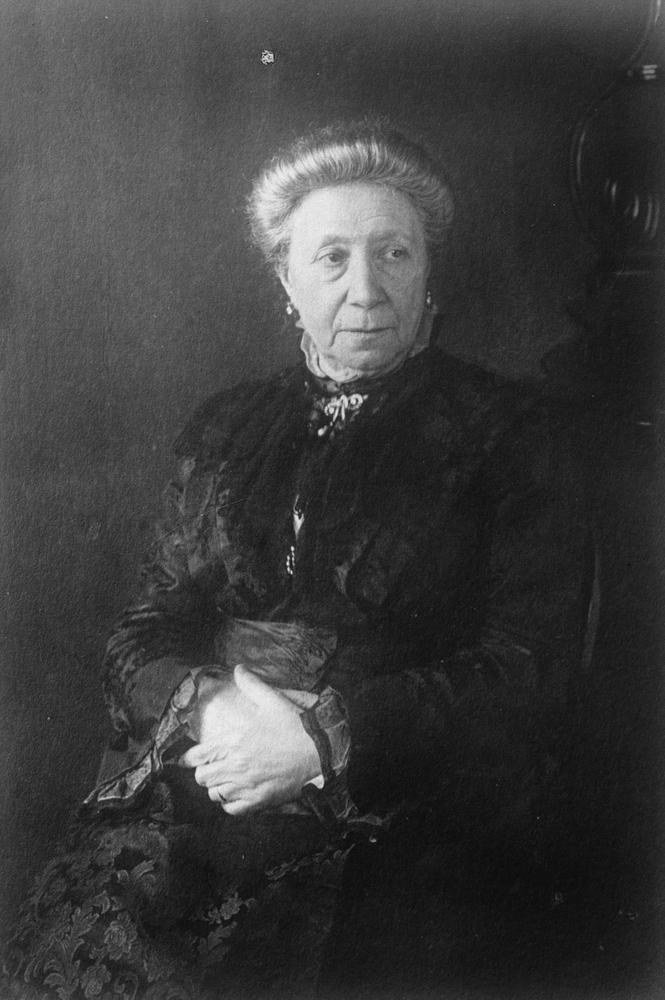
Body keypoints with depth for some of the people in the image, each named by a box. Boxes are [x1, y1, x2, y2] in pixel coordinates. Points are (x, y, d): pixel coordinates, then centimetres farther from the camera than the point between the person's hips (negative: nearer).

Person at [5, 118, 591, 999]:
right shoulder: (226, 429, 15)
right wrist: (211, 708, -11)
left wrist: (328, 737, -16)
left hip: (409, 819, -2)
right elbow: (141, 636, 11)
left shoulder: (508, 431, 3)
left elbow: (527, 672, -5)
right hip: (196, 797, 3)